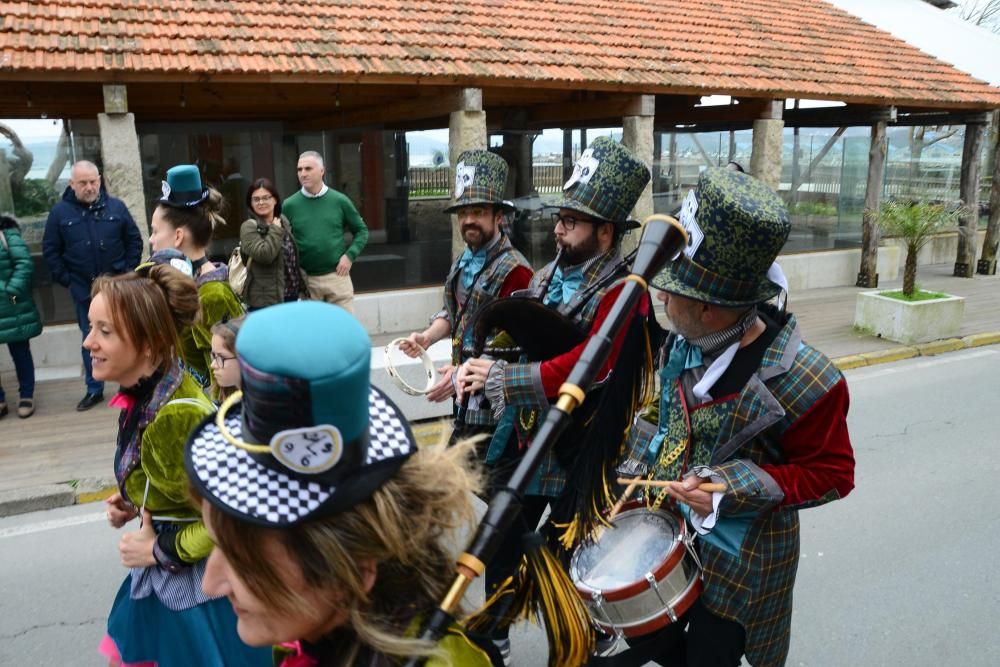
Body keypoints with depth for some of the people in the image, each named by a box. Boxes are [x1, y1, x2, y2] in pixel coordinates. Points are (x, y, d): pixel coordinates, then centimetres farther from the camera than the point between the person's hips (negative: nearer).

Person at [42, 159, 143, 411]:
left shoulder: (116, 207, -1)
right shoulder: (60, 212, -1)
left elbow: (134, 240, 5)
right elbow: (50, 250, 4)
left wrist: (128, 272, -1)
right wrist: (66, 279, -1)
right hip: (83, 289, 1)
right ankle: (94, 389, 20)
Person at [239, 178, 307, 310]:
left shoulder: (283, 221, 11)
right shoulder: (249, 227, -11)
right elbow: (264, 254, -28)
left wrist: (301, 286, 20)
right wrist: (275, 230, -16)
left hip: (291, 295, 8)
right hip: (264, 300, -8)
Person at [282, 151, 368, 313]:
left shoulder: (340, 200, 0)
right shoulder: (289, 205, 0)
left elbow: (361, 231, 8)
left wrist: (350, 255, -4)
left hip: (337, 276, 0)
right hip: (306, 279, 0)